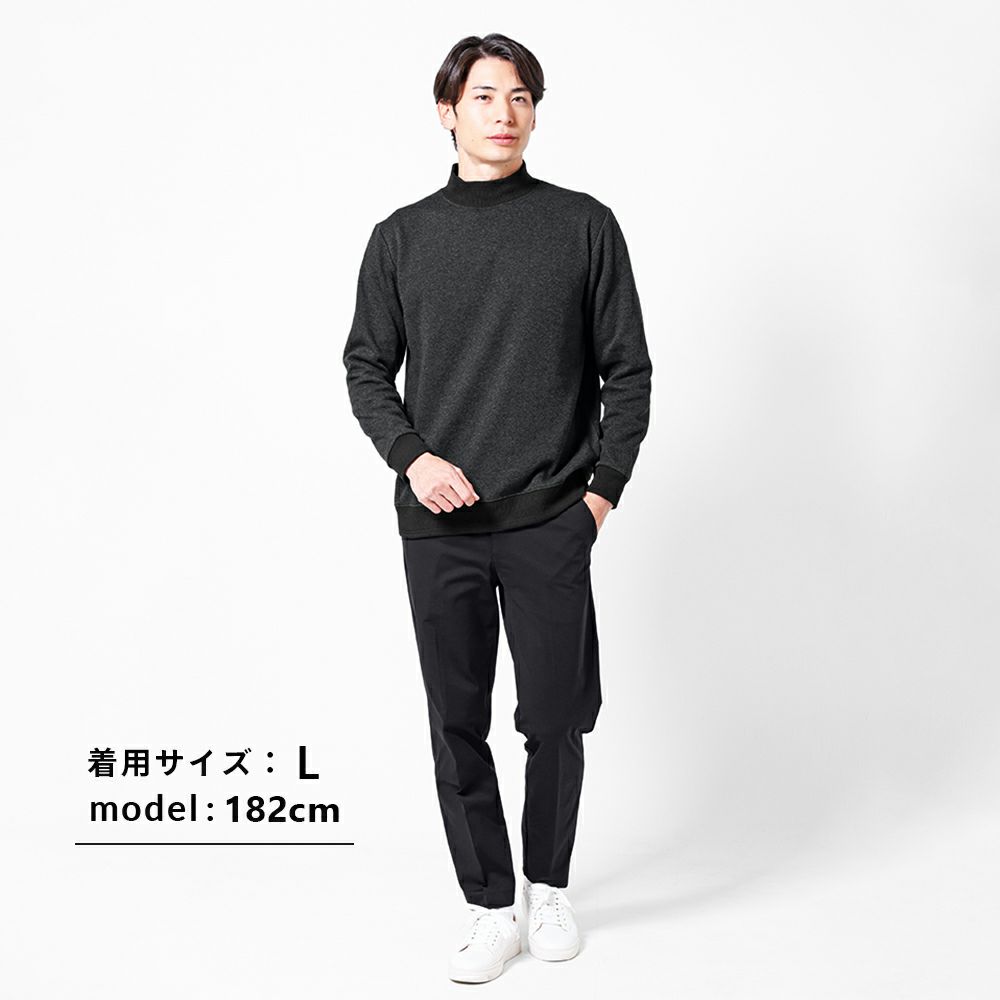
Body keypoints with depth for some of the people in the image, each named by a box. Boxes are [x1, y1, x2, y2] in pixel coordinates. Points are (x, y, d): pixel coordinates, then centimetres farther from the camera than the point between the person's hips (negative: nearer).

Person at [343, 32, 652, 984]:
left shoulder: (584, 225, 4)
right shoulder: (402, 237, 8)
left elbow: (626, 369, 5)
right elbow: (367, 366, 11)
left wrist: (604, 487, -3)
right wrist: (411, 457, -6)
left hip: (551, 521, -1)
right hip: (438, 525, 2)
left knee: (555, 717, 5)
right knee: (458, 723, 5)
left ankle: (548, 886, 28)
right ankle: (490, 906, 21)